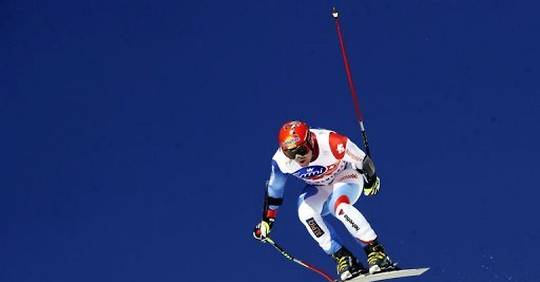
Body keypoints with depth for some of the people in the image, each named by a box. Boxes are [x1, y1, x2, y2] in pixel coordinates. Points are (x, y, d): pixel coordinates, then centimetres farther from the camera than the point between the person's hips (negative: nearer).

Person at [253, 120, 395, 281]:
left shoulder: (331, 143, -37)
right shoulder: (281, 160, -25)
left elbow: (362, 160, -18)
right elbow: (273, 189, -5)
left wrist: (371, 179, -1)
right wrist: (267, 219, 3)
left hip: (346, 176, -4)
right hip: (319, 188, 4)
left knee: (339, 206, -33)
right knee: (305, 212, -25)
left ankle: (376, 251, -26)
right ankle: (341, 257, -17)